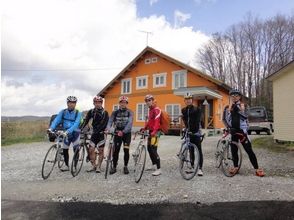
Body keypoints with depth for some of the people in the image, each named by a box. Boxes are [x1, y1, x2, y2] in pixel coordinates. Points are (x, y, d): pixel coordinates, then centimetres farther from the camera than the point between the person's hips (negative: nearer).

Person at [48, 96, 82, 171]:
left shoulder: (78, 113, -12)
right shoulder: (63, 112, -2)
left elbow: (76, 124, -24)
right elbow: (56, 120, -14)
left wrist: (68, 131, -39)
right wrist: (51, 128, -32)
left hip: (75, 133, -3)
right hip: (66, 134, 4)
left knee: (76, 150, -4)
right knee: (65, 150, 7)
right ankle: (67, 166, 23)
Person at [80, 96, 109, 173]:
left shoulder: (105, 113, -6)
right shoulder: (91, 112, 4)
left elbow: (105, 123, -15)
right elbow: (86, 121, -4)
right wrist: (81, 129, -20)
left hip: (101, 133, -3)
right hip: (94, 133, 4)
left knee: (100, 151, 2)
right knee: (91, 150, 2)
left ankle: (98, 167, 14)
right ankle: (94, 165, 18)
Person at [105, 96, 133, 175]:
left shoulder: (129, 112, -5)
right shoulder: (115, 112, 2)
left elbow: (130, 123, -20)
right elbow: (110, 121, -11)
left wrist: (123, 131, -36)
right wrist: (107, 129, -32)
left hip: (127, 133, -1)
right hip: (117, 133, 2)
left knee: (126, 150, -4)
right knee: (116, 150, 1)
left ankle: (125, 167, 14)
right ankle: (114, 167, 15)